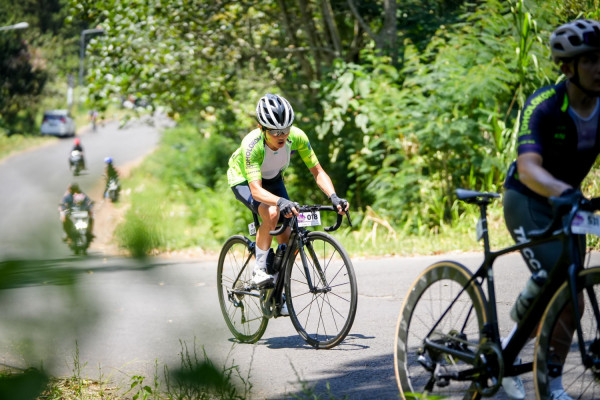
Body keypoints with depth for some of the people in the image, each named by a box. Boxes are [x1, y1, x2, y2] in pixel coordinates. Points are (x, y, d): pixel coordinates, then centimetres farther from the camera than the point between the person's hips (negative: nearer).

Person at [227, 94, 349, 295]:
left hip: (273, 179, 4)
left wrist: (333, 196, -39)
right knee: (271, 213, -35)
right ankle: (259, 270, -22)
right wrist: (281, 201, -65)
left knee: (287, 238, -7)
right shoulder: (252, 144, -40)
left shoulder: (297, 136, -30)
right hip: (244, 180, -4)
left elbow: (318, 171, -22)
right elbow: (256, 190, -46)